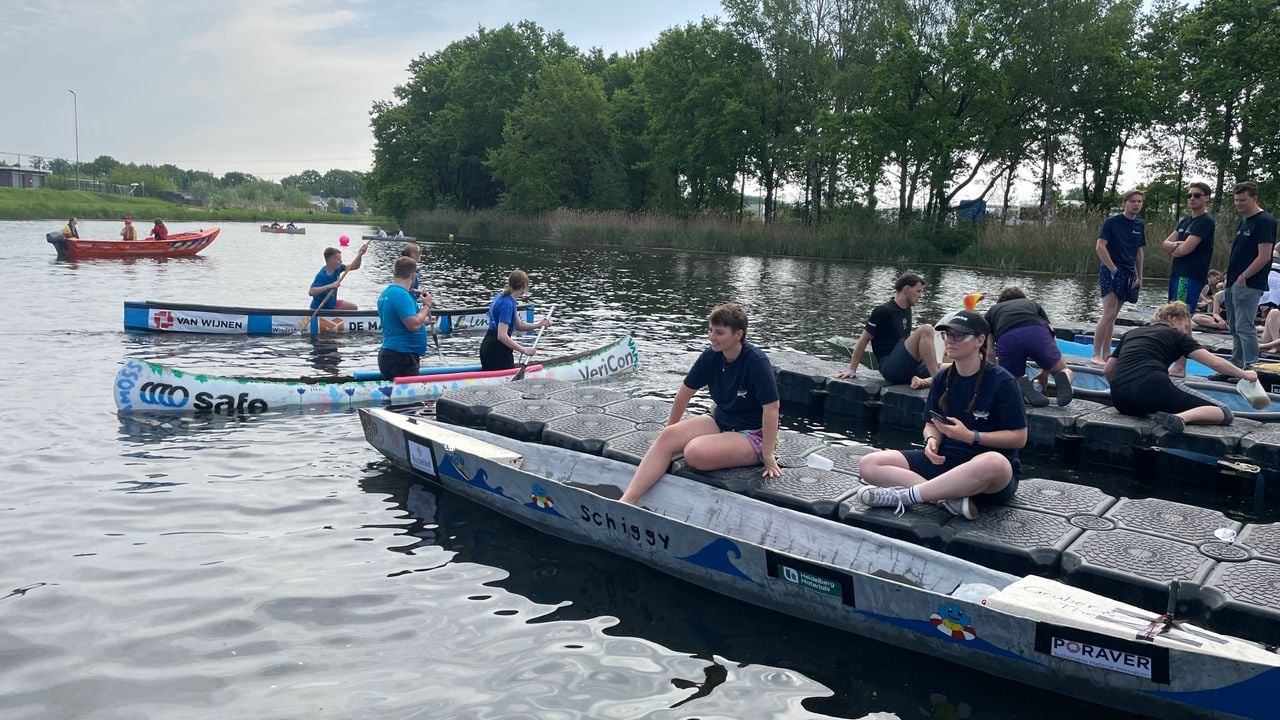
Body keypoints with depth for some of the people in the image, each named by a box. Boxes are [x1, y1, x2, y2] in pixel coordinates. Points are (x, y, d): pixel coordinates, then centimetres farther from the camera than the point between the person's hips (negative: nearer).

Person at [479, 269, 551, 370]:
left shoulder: (502, 296, 9)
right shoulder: (507, 304, -20)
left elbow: (518, 325, 13)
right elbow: (502, 335, -28)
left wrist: (538, 324, 1)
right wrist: (524, 350, -29)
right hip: (497, 350, -10)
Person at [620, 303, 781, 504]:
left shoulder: (756, 362, -21)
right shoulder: (711, 356, -2)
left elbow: (771, 407, -23)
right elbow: (686, 390, 10)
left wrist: (768, 454, -22)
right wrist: (671, 428, 20)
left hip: (752, 435, -7)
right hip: (720, 422, 7)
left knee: (696, 453, -33)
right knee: (668, 437, -17)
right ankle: (627, 501, -24)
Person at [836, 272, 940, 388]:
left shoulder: (907, 310, 19)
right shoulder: (883, 312, -5)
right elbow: (864, 340, -3)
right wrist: (852, 370, -3)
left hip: (906, 365, 8)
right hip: (890, 367, -8)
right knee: (926, 329, -26)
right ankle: (936, 379, -26)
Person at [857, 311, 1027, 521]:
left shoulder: (1001, 381, -8)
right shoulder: (943, 379, 7)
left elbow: (1019, 437, -9)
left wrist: (970, 436, -17)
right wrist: (932, 439, -9)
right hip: (946, 459, 5)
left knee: (995, 463, -45)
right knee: (868, 465, -14)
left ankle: (906, 495, -32)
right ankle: (951, 498, -28)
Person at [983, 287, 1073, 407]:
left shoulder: (993, 310, 36)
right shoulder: (1034, 304, 39)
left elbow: (988, 353, 25)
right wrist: (1045, 373, 38)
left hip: (1007, 338, 0)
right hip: (1038, 333, 1)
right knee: (1064, 371, 23)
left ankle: (1021, 384, -15)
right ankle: (1062, 379, -13)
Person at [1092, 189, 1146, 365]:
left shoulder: (1140, 225, 12)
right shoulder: (1112, 222, -6)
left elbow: (1139, 252, 18)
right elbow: (1100, 247, -12)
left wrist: (1139, 277, 15)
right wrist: (1113, 269, -15)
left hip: (1128, 274, 6)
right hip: (1110, 271, -6)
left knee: (1112, 317, 10)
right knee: (1108, 314, -14)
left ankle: (1106, 353, 14)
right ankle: (1096, 355, -11)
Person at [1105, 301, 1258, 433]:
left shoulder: (1131, 333, 29)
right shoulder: (1175, 335, 18)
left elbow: (1107, 371, 28)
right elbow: (1215, 362, 10)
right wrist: (1244, 374, 22)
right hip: (1152, 386, -5)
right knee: (1224, 414, -1)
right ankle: (1179, 418, -28)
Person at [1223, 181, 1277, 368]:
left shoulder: (1265, 221, -9)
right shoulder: (1242, 222, 18)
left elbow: (1264, 257, -16)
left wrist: (1243, 277, -15)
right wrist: (1230, 276, 14)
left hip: (1248, 285, -9)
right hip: (1233, 283, 9)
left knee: (1244, 327, -11)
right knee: (1235, 328, 13)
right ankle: (1235, 367, 19)